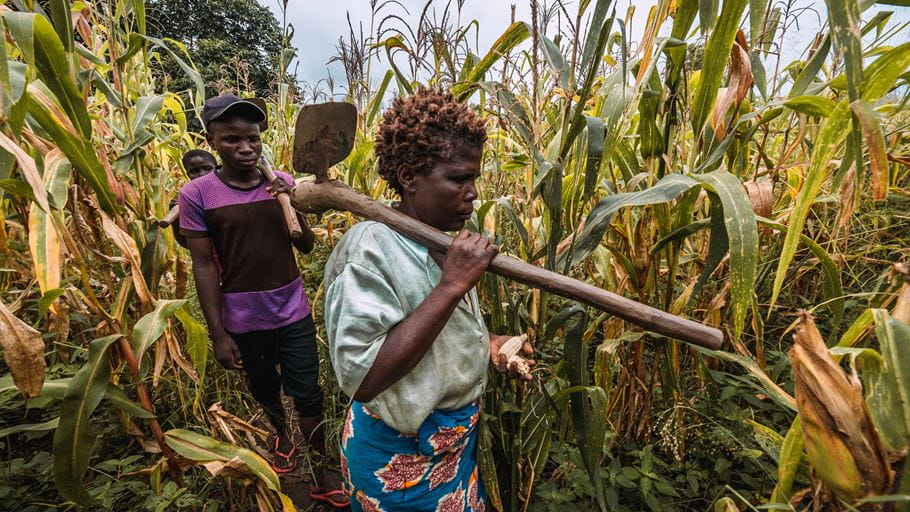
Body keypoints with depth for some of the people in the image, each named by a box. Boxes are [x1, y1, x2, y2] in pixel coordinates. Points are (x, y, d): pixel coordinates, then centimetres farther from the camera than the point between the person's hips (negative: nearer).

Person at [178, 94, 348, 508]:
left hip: (293, 311, 1)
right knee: (263, 389, 22)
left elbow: (307, 246, -1)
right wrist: (218, 333, -9)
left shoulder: (282, 182, -4)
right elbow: (203, 267, -9)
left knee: (307, 395, 7)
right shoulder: (197, 194, -10)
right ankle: (281, 436, 52)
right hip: (243, 318, 0)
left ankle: (321, 474, 25)